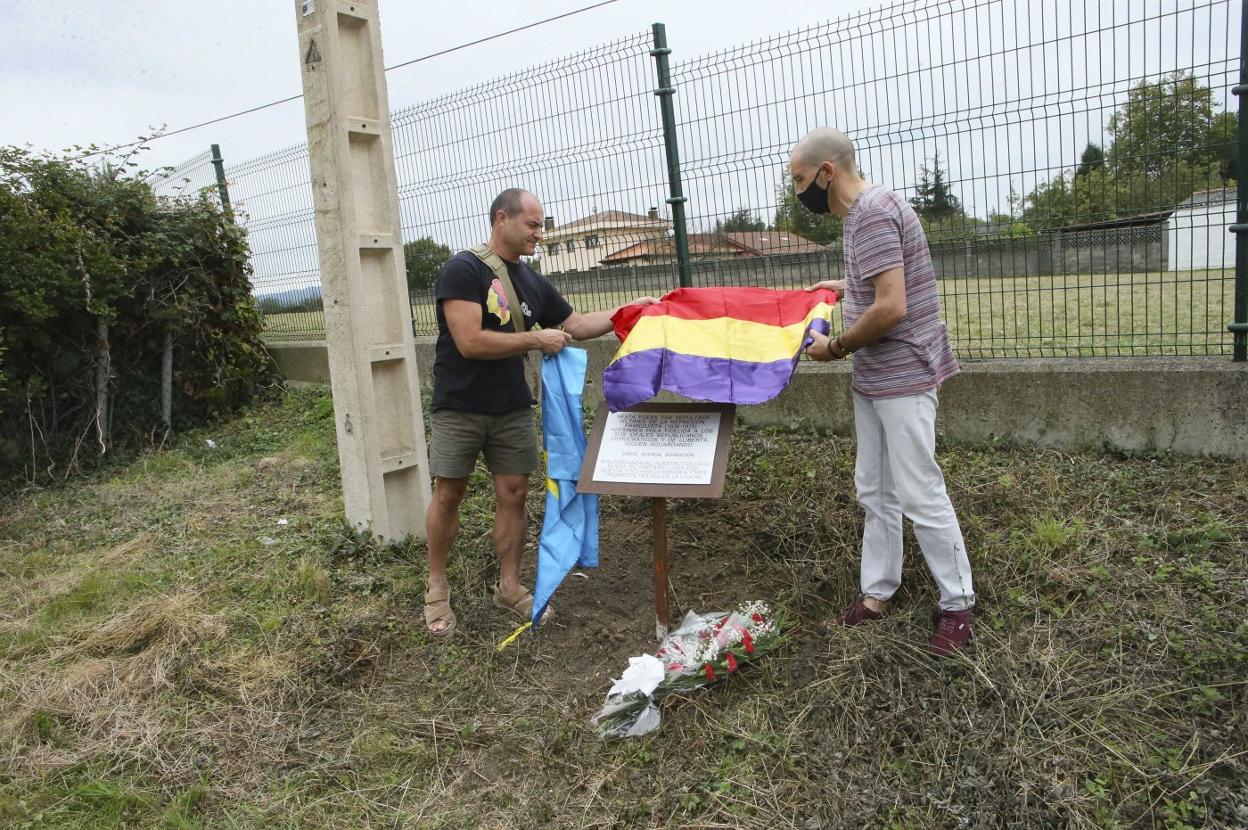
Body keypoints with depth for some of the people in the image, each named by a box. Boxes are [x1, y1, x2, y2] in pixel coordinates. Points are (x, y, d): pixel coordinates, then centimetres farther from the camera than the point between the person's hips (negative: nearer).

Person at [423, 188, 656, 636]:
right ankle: (437, 587, 20)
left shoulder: (534, 283, 9)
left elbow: (576, 325, 15)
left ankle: (509, 585, 20)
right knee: (448, 495, 3)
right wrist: (536, 340, -16)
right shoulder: (462, 270, -13)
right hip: (459, 409, -5)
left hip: (512, 410, 6)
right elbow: (470, 342, -22)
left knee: (513, 493, 6)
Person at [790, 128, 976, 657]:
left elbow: (890, 308, -26)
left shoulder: (872, 213, -20)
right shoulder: (864, 210, 11)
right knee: (875, 491, 14)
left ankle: (959, 605, 15)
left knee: (920, 495, 0)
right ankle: (878, 593, 26)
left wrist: (835, 348, -14)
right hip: (873, 380, 10)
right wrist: (846, 287, 20)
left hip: (902, 379, -10)